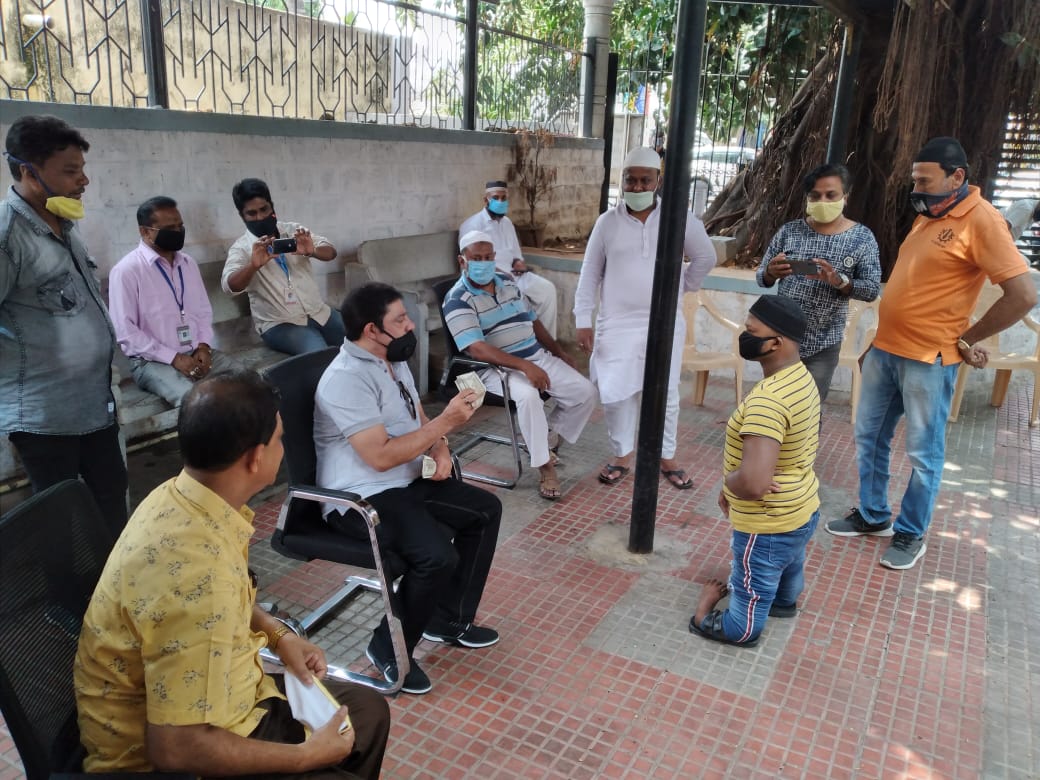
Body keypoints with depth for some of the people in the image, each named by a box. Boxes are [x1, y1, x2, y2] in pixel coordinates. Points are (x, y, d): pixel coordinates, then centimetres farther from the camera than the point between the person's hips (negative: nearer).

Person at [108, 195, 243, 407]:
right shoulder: (126, 270, -8)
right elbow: (125, 331, -12)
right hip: (153, 361, -6)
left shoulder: (188, 263, 12)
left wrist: (204, 346, -2)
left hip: (197, 353, 6)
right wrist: (173, 358, -16)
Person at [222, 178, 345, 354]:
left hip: (319, 312, 4)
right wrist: (254, 265, -38)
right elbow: (230, 286, -18)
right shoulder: (241, 248, -1)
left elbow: (331, 252, -1)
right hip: (279, 323, -4)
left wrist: (312, 251, -25)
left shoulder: (293, 230, 9)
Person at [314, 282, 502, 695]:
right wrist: (445, 422, -22)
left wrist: (440, 450, -4)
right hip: (362, 497, -10)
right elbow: (381, 456, -26)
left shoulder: (393, 361, 9)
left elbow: (418, 420, 18)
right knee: (439, 555, -28)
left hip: (408, 482, 10)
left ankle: (450, 618, 19)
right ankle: (388, 646, -2)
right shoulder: (347, 378, -22)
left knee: (486, 509, 9)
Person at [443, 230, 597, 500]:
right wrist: (524, 366, -31)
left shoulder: (507, 282, 11)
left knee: (585, 392, -7)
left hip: (538, 357, 7)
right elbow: (477, 349, -23)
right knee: (528, 395, -37)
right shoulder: (457, 300, -12)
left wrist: (558, 352, 17)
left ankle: (548, 436, 14)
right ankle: (544, 465, -19)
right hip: (497, 368, -7)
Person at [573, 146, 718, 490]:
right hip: (618, 323, 0)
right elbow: (589, 275, 1)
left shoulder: (679, 218, -3)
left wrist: (682, 286, 9)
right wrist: (583, 322, -3)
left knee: (666, 394, 9)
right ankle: (622, 455, 23)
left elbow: (706, 257, 11)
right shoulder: (608, 222, -2)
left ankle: (666, 457, 26)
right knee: (616, 393, 3)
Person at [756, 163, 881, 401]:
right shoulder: (789, 231, 0)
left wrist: (838, 280, -25)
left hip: (823, 345, -1)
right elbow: (761, 278, 3)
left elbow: (872, 289, -6)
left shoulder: (862, 237, -3)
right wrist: (771, 272, -21)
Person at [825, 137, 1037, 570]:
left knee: (923, 453, 6)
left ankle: (910, 534, 21)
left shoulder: (982, 221, -14)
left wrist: (966, 339, -10)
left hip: (928, 359, -8)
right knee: (868, 437, 16)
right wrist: (882, 339, 11)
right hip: (884, 348, 8)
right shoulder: (928, 216, 12)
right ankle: (873, 515, 32)